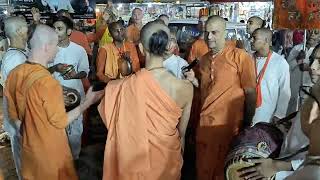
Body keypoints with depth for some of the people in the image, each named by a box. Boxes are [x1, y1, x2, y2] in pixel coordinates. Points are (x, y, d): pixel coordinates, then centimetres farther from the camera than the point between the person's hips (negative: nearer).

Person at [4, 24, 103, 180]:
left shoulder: (14, 74, -6)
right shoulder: (47, 82, -29)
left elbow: (13, 115, 4)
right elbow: (60, 122, -19)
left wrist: (28, 135, 15)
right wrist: (87, 102, -14)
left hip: (28, 147, 7)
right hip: (50, 150, -6)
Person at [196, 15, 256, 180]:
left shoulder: (240, 57, -10)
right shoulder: (204, 59, 9)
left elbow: (250, 94, -6)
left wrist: (248, 128, -2)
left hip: (228, 127, -5)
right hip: (203, 126, 5)